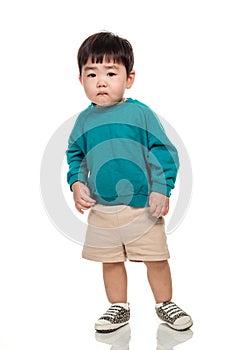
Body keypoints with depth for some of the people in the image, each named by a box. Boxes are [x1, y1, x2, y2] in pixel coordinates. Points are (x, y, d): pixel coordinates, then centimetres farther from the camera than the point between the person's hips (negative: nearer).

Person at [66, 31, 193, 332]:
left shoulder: (140, 113, -8)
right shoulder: (84, 119, 3)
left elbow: (163, 151, -6)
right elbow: (75, 154, 15)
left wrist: (161, 189, -13)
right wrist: (76, 184, -1)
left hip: (142, 206, -3)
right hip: (101, 209, 3)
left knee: (156, 258, 8)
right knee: (110, 261, 14)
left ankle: (165, 304, 30)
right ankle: (118, 308, 34)